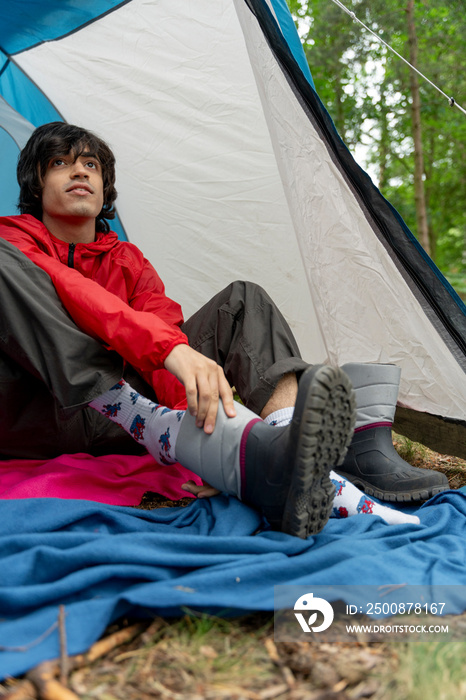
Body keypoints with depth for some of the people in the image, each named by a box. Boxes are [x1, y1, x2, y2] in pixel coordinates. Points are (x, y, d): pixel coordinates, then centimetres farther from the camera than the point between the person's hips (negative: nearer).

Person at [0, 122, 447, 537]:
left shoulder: (128, 261, 14)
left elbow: (164, 325, -7)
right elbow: (70, 292, -24)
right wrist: (172, 348, -42)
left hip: (113, 421, 4)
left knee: (240, 301, -1)